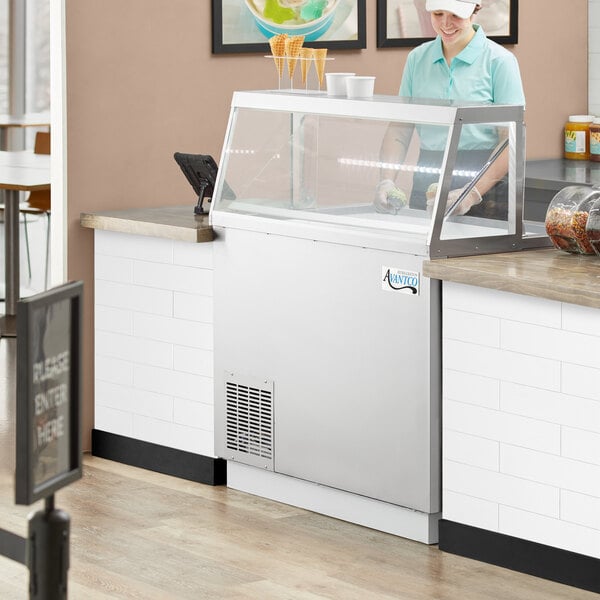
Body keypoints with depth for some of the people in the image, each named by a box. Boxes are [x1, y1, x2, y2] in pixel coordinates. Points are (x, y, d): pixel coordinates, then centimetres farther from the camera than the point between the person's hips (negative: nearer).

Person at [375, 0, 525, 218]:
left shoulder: (499, 60, -5)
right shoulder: (417, 58, 9)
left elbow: (510, 140, -8)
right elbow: (399, 128, 9)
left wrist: (473, 194, -18)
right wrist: (387, 180, -8)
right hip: (427, 180, 4)